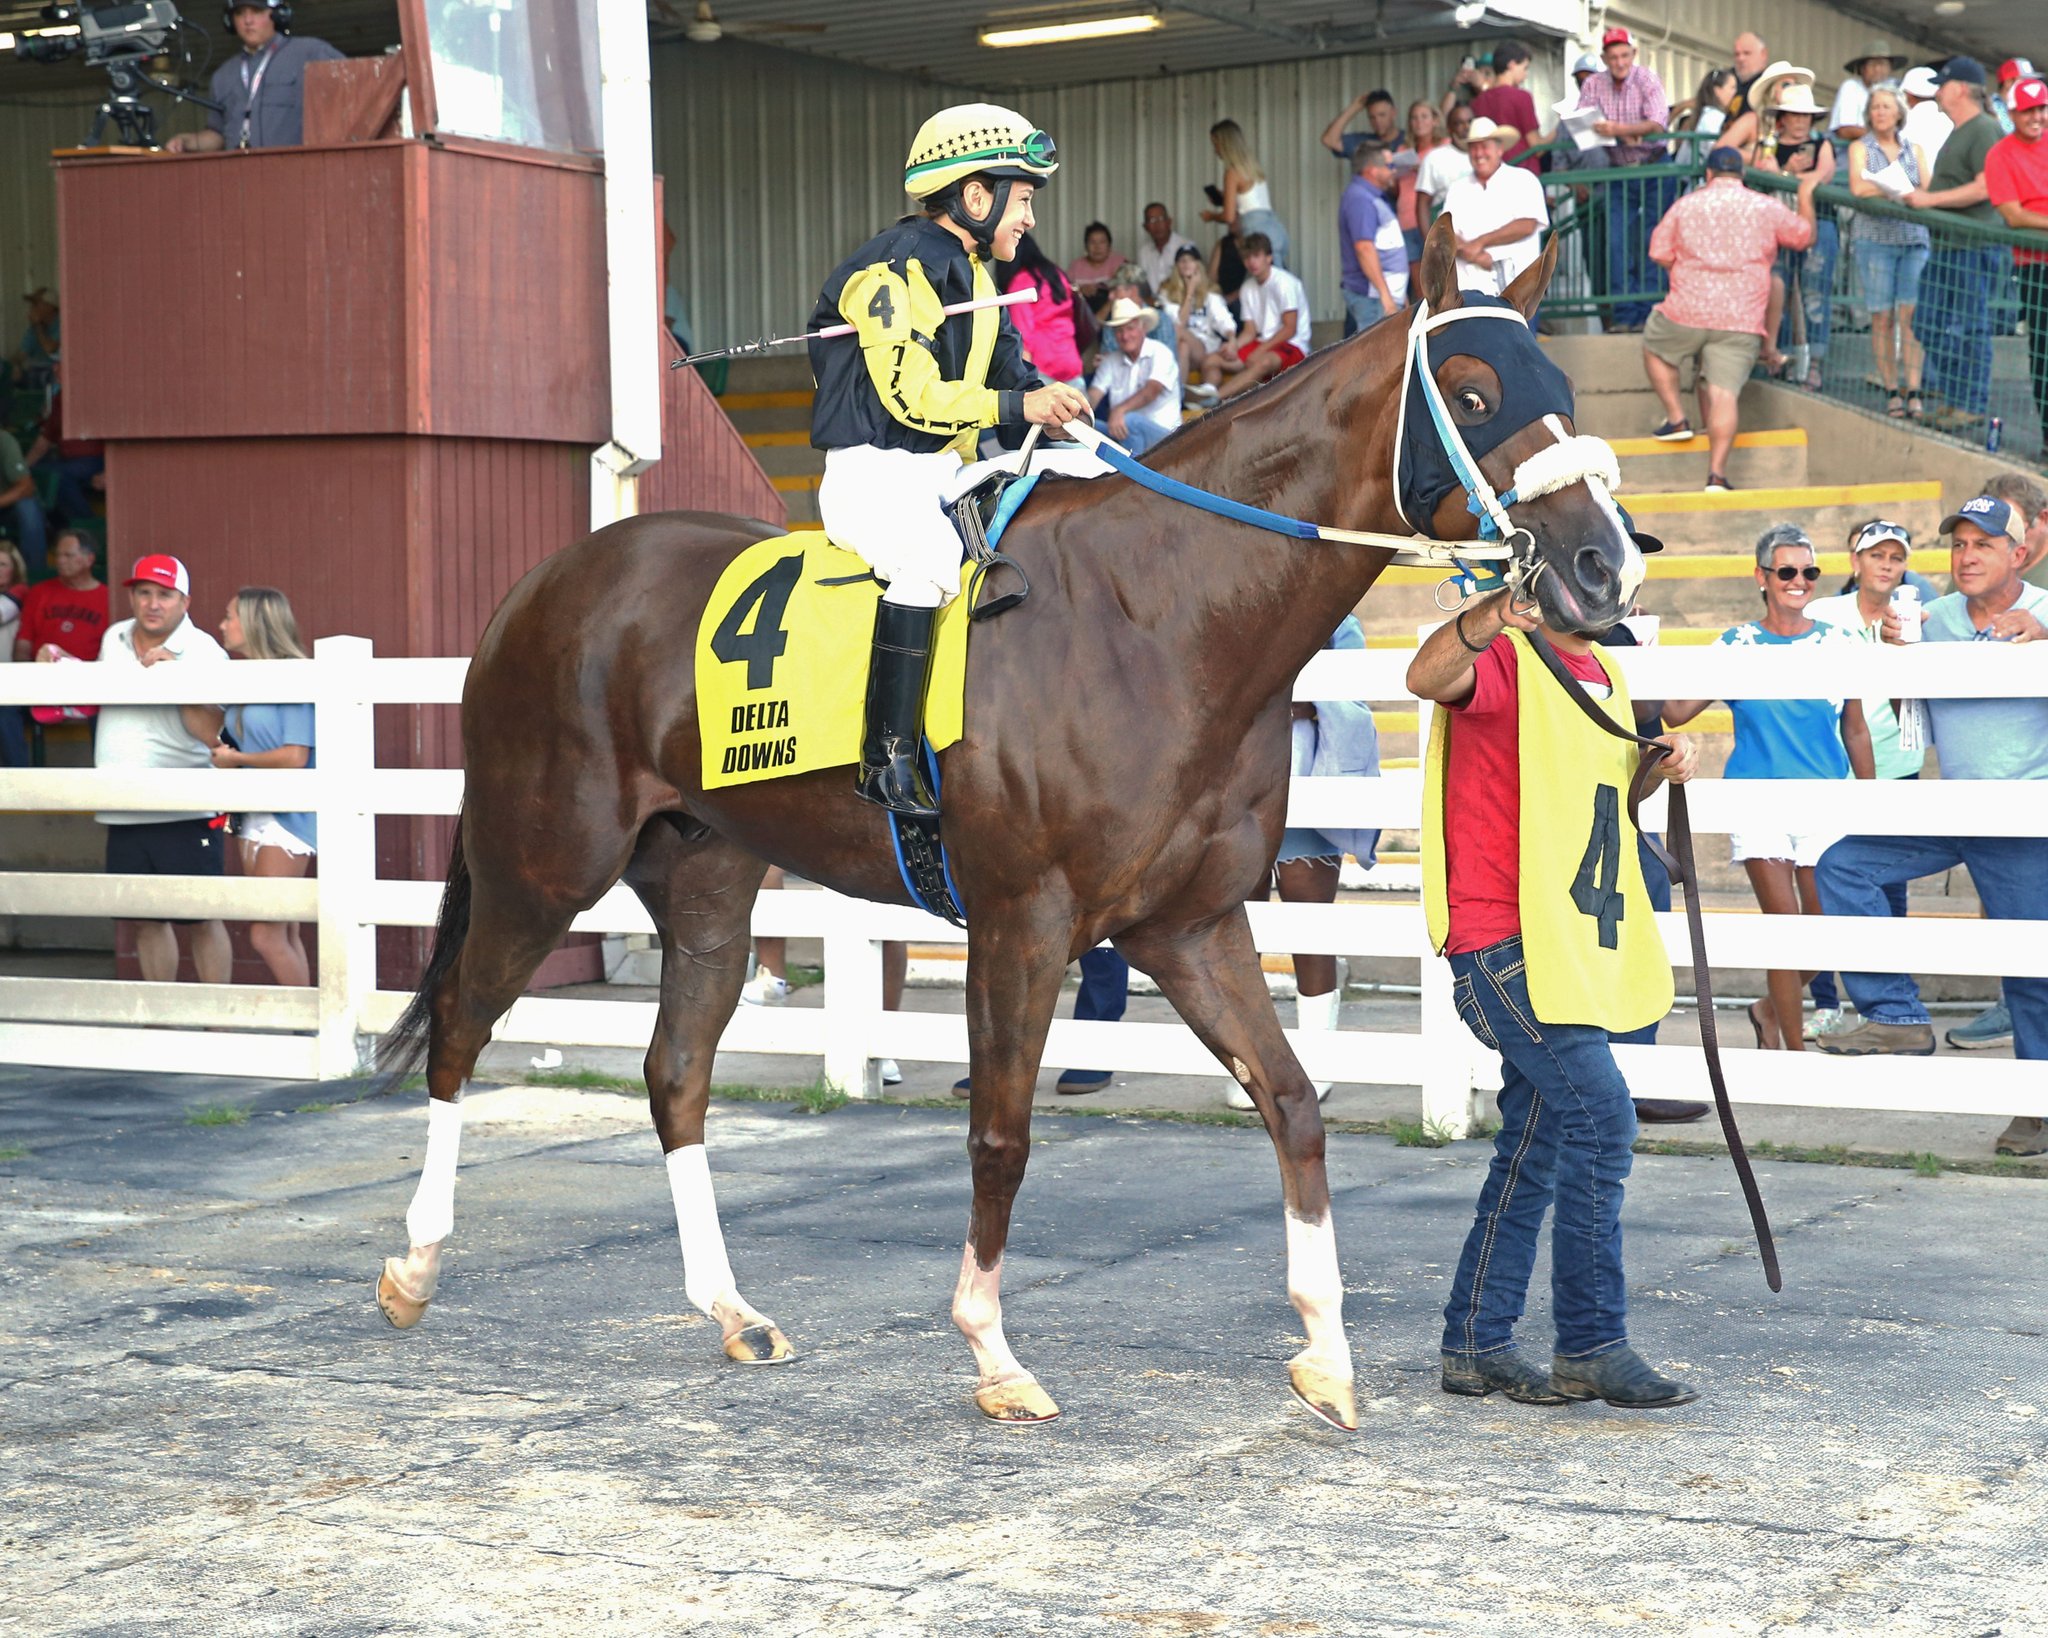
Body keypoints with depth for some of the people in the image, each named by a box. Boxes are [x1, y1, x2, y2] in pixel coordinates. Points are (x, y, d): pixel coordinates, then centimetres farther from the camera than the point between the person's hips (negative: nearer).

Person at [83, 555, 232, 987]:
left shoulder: (204, 654, -8)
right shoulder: (114, 639, 10)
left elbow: (212, 732, -19)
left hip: (185, 811, -6)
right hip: (125, 815, 6)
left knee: (203, 919, -2)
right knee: (147, 919, 13)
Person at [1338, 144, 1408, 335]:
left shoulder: (1373, 198, 20)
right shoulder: (1360, 199, -14)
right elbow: (1364, 248, -23)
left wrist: (1400, 294, 25)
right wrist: (1385, 294, -25)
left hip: (1388, 295, 11)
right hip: (1371, 297, -11)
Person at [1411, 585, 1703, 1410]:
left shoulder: (1601, 675, 17)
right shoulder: (1506, 660, -11)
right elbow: (1429, 678, -33)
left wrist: (1670, 760, 10)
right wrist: (1483, 620, -54)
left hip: (1575, 954, 10)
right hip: (1505, 943, -10)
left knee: (1536, 1149, 12)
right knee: (1600, 1119, -14)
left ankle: (1476, 1345, 21)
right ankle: (1591, 1348, -6)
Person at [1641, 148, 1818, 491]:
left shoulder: (1686, 204, 7)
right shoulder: (1766, 208, 8)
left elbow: (1659, 253, 6)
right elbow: (1804, 236, 21)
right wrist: (1805, 197, 37)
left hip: (1687, 310, 0)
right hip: (1741, 320, 0)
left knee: (1654, 350, 28)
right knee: (1724, 394, -4)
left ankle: (1676, 419, 18)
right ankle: (1717, 472, -12)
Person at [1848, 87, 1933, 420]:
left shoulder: (1913, 150, 16)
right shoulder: (1860, 148, 8)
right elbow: (1858, 188, -9)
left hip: (1914, 238, 2)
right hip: (1874, 238, -2)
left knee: (1910, 315, -7)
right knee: (1882, 317, -4)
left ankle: (1914, 392, -8)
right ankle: (1891, 391, 1)